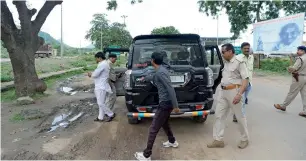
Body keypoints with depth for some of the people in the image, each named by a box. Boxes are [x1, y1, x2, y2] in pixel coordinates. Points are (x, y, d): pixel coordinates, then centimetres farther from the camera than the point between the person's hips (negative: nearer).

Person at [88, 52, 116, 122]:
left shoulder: (102, 64, -18)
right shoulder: (104, 63, 16)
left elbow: (95, 74, -21)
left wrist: (91, 74, 0)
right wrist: (92, 74, 6)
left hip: (101, 87, -10)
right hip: (101, 86, 10)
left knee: (100, 103, -6)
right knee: (101, 103, 13)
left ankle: (111, 114, 6)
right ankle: (100, 117, 20)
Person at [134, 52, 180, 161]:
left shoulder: (160, 72, -21)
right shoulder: (160, 71, 10)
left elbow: (170, 89, -24)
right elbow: (153, 77, 35)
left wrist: (175, 106, -22)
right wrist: (145, 78, 53)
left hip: (165, 103, -10)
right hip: (166, 102, 10)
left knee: (153, 129, -4)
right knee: (164, 123, 29)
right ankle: (172, 141, 48)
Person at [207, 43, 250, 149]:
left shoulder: (239, 62, -10)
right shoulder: (226, 63, 13)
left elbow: (246, 79, -15)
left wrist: (239, 94, -25)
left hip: (234, 91, -8)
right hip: (223, 92, 8)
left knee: (240, 116, 7)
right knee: (219, 115, 7)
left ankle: (245, 139, 26)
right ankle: (218, 140, 15)